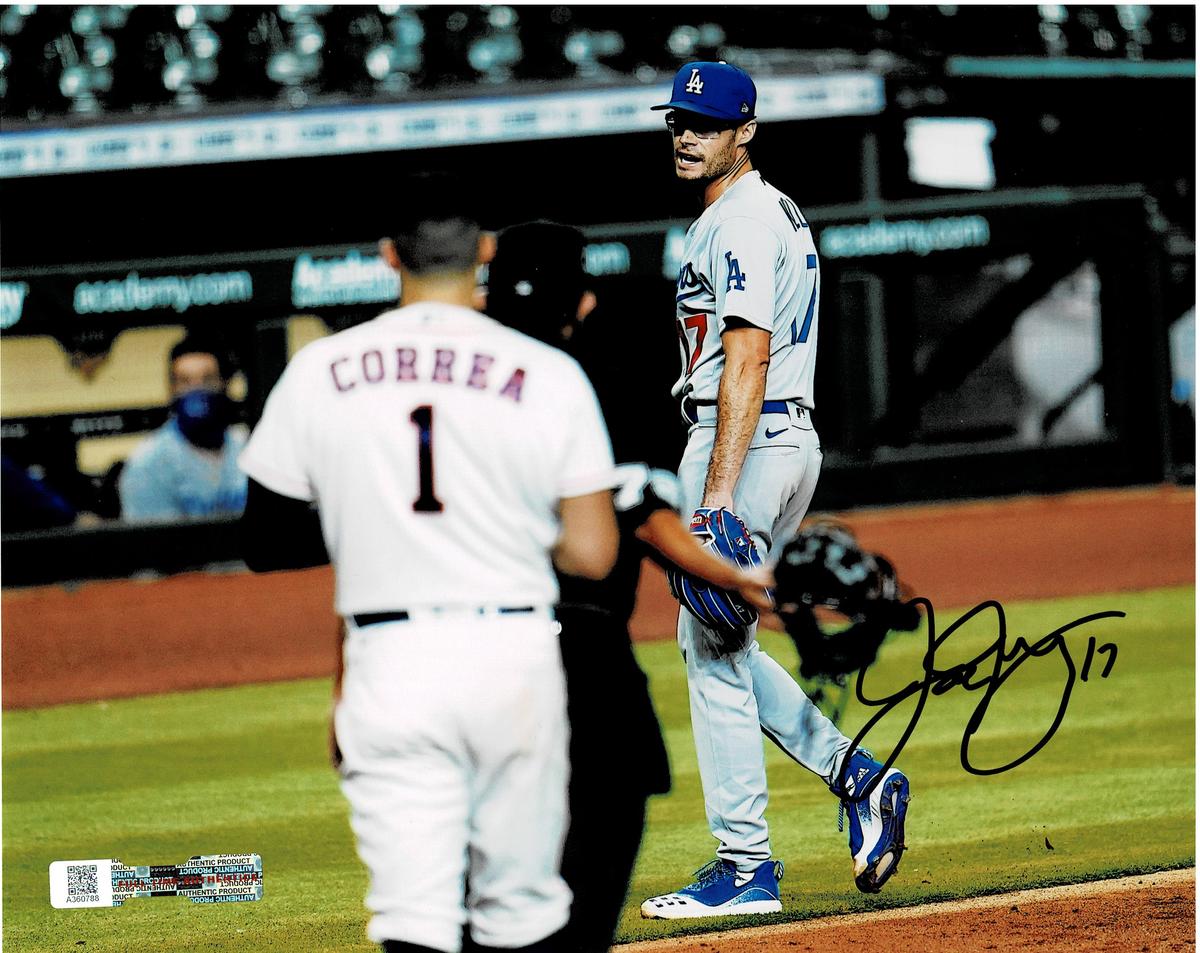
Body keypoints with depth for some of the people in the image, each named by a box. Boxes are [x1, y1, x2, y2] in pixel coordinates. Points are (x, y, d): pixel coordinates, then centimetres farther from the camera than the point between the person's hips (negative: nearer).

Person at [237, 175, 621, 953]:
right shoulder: (548, 374, -3)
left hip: (389, 661, 0)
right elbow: (591, 555, -5)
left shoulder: (317, 373, 2)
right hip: (514, 655, 0)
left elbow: (266, 545, 8)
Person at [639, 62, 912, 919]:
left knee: (715, 653, -6)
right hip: (794, 439, 10)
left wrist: (719, 493, -27)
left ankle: (746, 870, -4)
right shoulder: (779, 212, 18)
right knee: (717, 644, 18)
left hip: (746, 445, -10)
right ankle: (856, 775, 11)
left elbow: (746, 366, -22)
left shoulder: (741, 222, -14)